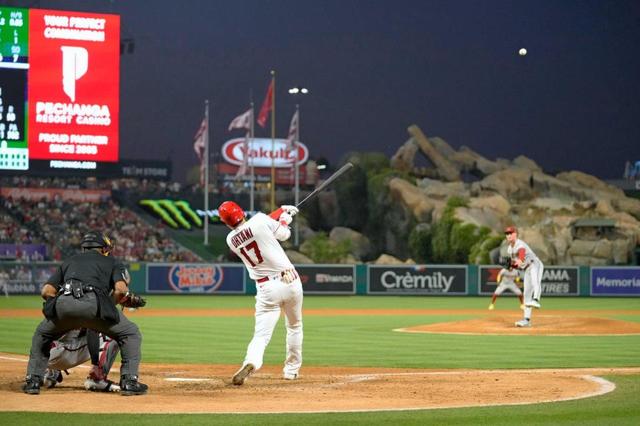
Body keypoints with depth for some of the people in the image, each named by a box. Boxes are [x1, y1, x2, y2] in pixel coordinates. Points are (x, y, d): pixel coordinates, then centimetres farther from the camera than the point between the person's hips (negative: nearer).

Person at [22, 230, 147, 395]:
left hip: (63, 302, 3)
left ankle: (33, 380, 21)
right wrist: (110, 303, 26)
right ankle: (129, 381, 5)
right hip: (93, 304, -3)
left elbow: (46, 291, 22)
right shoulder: (111, 262, 28)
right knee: (130, 334, 17)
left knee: (42, 334, 32)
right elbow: (121, 289, 7)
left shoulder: (69, 262, 36)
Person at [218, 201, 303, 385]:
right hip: (290, 281, 0)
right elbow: (284, 234, 6)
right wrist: (285, 216, 26)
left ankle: (251, 362, -31)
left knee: (262, 334, -3)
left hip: (266, 288, 0)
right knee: (294, 326, 23)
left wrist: (282, 211, 24)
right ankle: (292, 369, 29)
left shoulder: (231, 240, 3)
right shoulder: (259, 220, -10)